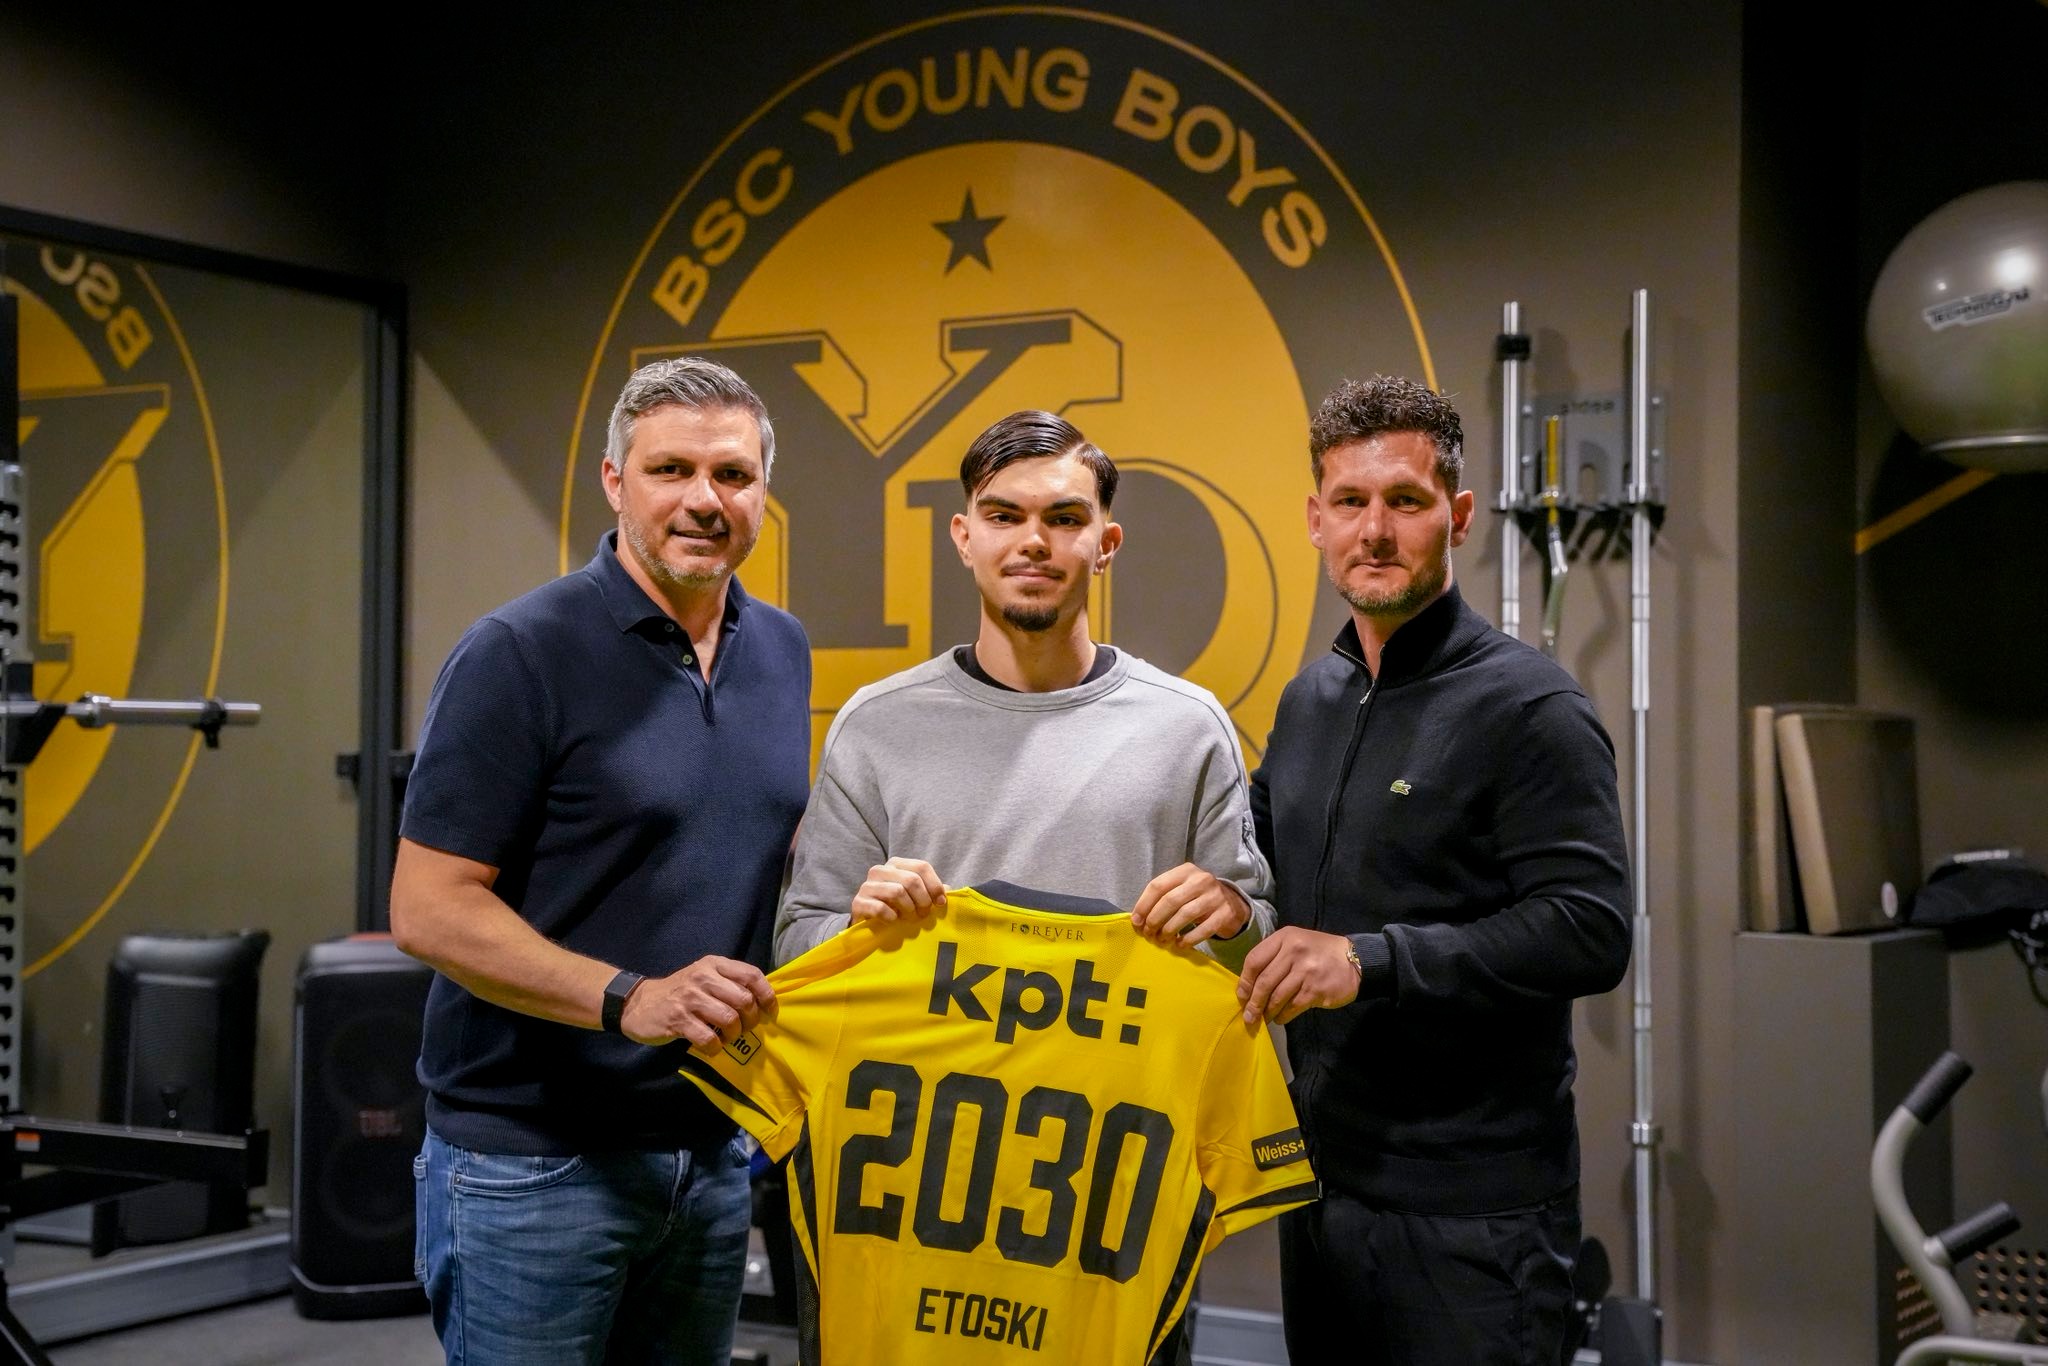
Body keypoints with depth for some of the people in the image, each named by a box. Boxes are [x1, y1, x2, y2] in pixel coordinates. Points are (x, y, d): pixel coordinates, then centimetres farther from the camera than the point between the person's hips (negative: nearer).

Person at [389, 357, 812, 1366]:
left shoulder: (781, 651, 8)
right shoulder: (520, 655, -13)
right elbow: (429, 910, -16)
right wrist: (629, 999, -26)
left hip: (711, 1149, 6)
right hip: (531, 1160, -6)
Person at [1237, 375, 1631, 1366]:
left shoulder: (1527, 707, -11)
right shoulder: (1310, 699, 11)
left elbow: (1590, 932, -20)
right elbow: (1262, 839, 25)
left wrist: (1372, 960, -25)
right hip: (1324, 1174, 7)